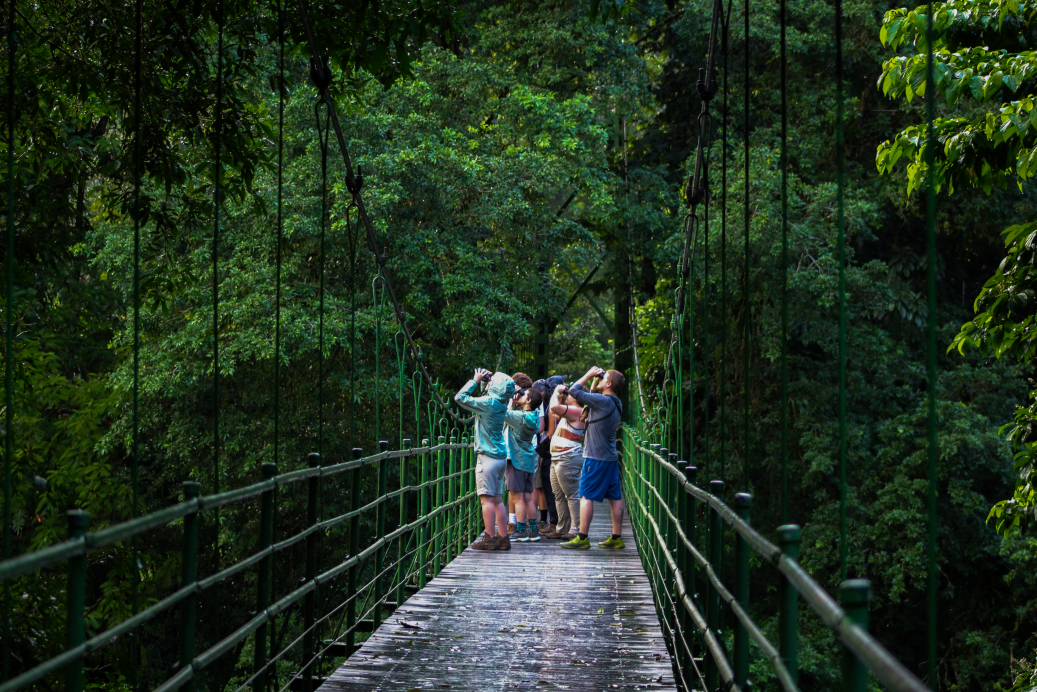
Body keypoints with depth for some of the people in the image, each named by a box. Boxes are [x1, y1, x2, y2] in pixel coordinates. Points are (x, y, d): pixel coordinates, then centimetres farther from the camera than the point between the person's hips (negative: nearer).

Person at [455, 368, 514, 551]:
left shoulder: (488, 402, -14)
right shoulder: (501, 404, 9)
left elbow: (460, 397, -10)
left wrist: (475, 380, 0)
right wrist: (483, 379, 18)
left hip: (487, 457, -8)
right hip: (501, 456, 8)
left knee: (487, 499, -6)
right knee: (497, 500, 10)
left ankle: (490, 538, -7)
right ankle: (503, 538, 10)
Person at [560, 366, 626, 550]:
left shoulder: (602, 401, -16)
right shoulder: (615, 404, 11)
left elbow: (574, 391, -12)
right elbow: (591, 397, 26)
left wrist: (589, 375, 0)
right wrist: (594, 380, 15)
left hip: (596, 458, -9)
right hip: (611, 457, 9)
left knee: (586, 496, -5)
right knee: (615, 498, 8)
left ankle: (582, 538, -6)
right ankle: (616, 537, 10)